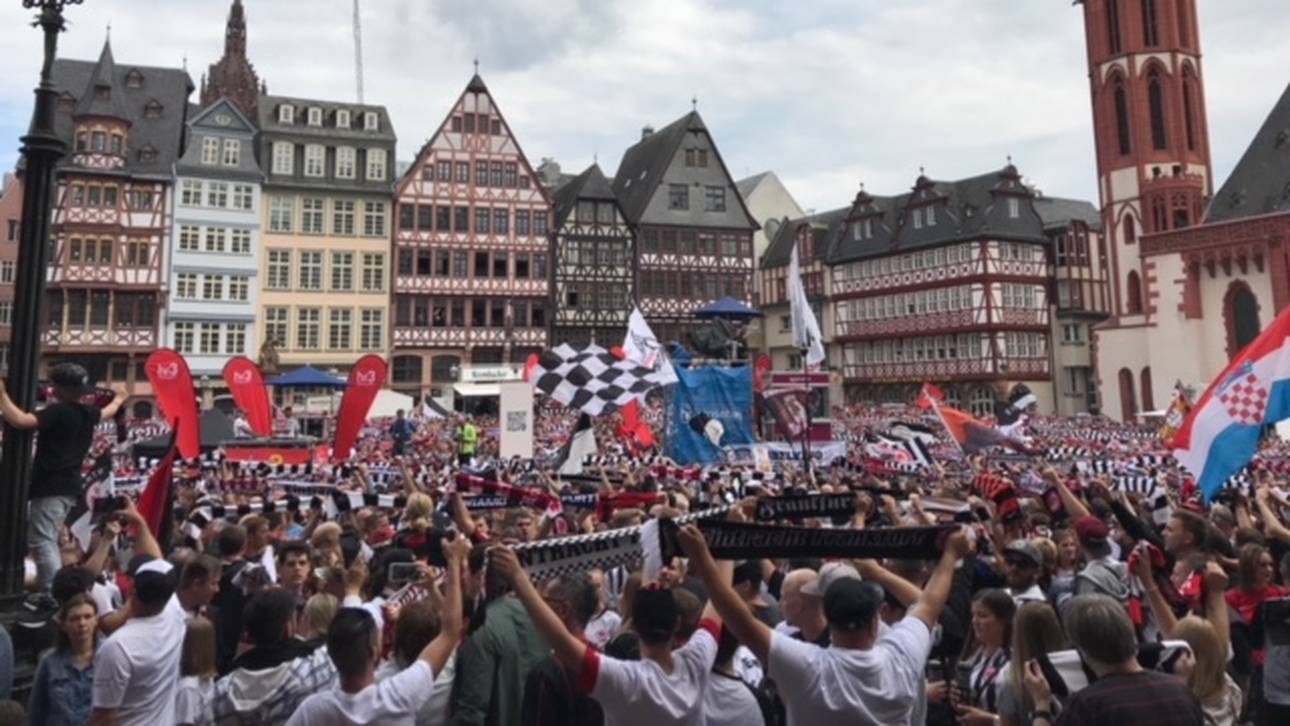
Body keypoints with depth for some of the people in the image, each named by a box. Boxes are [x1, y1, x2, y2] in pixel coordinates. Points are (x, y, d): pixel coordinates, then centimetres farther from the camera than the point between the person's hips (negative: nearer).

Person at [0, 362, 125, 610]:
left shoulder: (57, 412, -17)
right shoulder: (89, 413, 8)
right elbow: (108, 411, 31)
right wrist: (118, 399, 52)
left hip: (50, 487, -9)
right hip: (69, 487, 9)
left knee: (41, 541, -7)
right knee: (48, 540, 19)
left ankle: (54, 597, -9)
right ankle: (45, 590, 23)